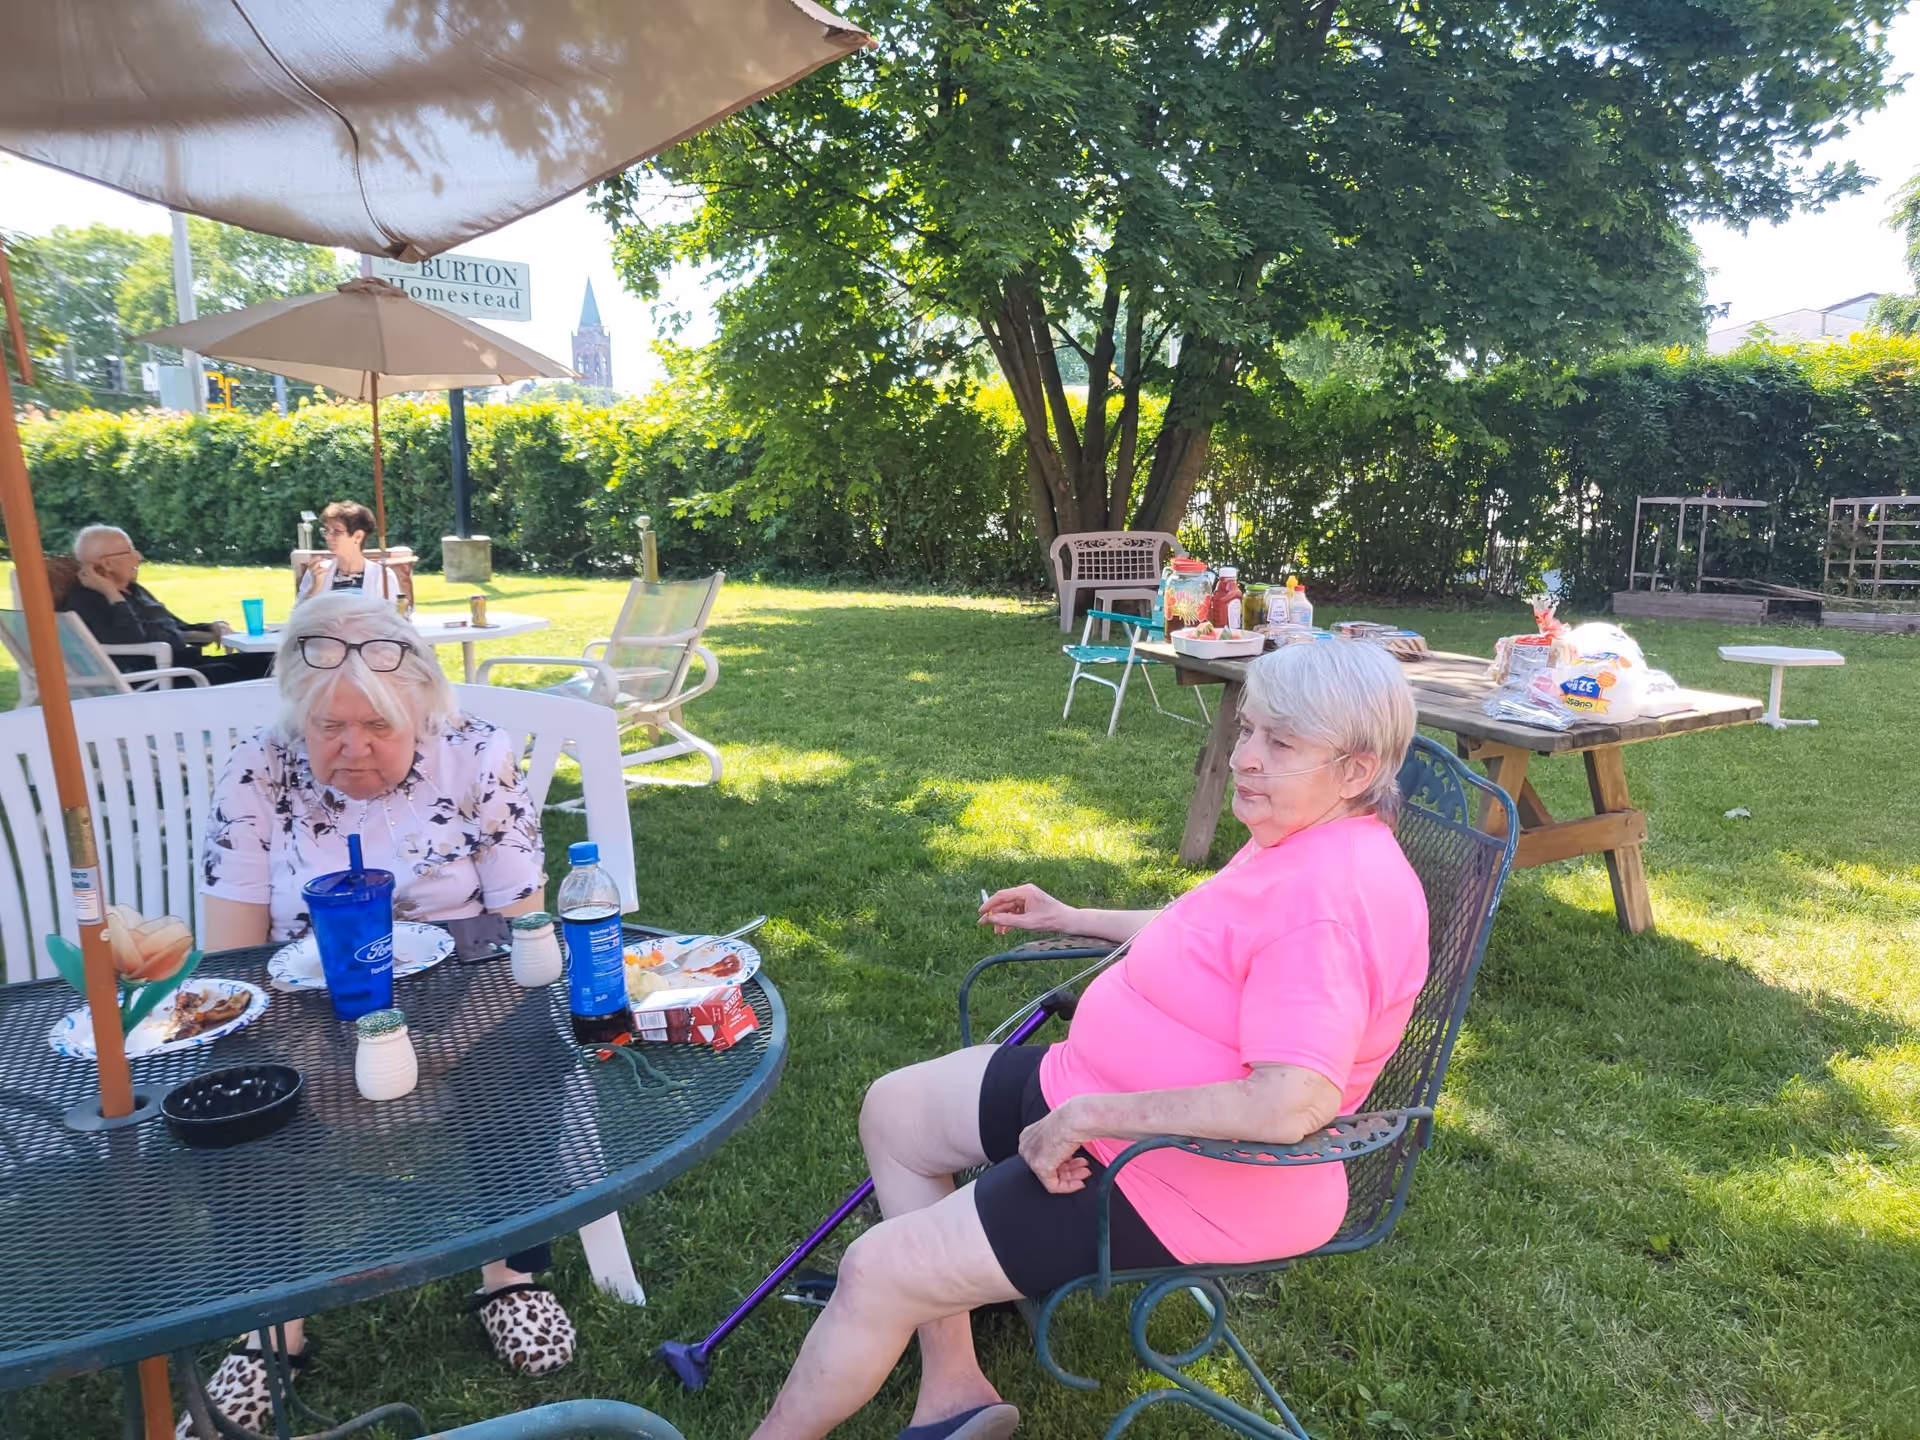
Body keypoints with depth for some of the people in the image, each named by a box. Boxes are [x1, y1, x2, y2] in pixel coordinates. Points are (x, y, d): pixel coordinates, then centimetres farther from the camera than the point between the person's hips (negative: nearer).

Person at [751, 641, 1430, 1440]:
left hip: (1188, 1179, -11)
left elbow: (1291, 1105, -35)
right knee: (892, 1111, 14)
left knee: (876, 1274, -10)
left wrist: (1089, 1114, -28)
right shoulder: (1298, 839, 3)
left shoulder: (1333, 894, -28)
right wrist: (1075, 919, 25)